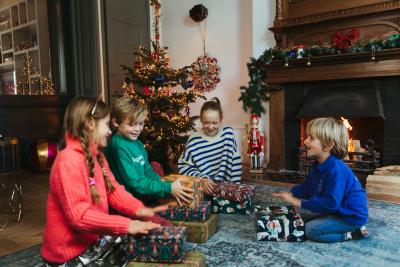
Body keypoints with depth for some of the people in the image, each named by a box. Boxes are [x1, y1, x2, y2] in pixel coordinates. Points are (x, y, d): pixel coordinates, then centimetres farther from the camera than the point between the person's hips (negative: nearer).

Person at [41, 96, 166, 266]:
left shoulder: (96, 155, 6)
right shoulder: (69, 161, -24)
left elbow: (113, 189, 6)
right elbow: (79, 216, -28)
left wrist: (138, 210, -11)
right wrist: (126, 225, -30)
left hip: (93, 238, 8)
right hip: (71, 253, -8)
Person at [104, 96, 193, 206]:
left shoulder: (138, 144, 11)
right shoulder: (118, 146, -16)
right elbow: (134, 183, -19)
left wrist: (162, 183, -5)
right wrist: (168, 188, -21)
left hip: (144, 196, 8)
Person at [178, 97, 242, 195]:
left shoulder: (228, 132, -1)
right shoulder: (194, 140, -7)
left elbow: (236, 162, 3)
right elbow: (184, 167, -4)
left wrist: (235, 187, -2)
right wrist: (201, 179, -18)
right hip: (202, 191, 0)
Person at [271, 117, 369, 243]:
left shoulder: (335, 169, -30)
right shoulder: (318, 166, 2)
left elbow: (331, 203, -33)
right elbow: (306, 188, 12)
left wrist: (300, 203, -27)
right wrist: (290, 194, -4)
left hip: (352, 216, -10)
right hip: (337, 212, 10)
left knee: (311, 230, -18)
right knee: (302, 220, 12)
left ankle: (353, 233, -6)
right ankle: (347, 229, 10)